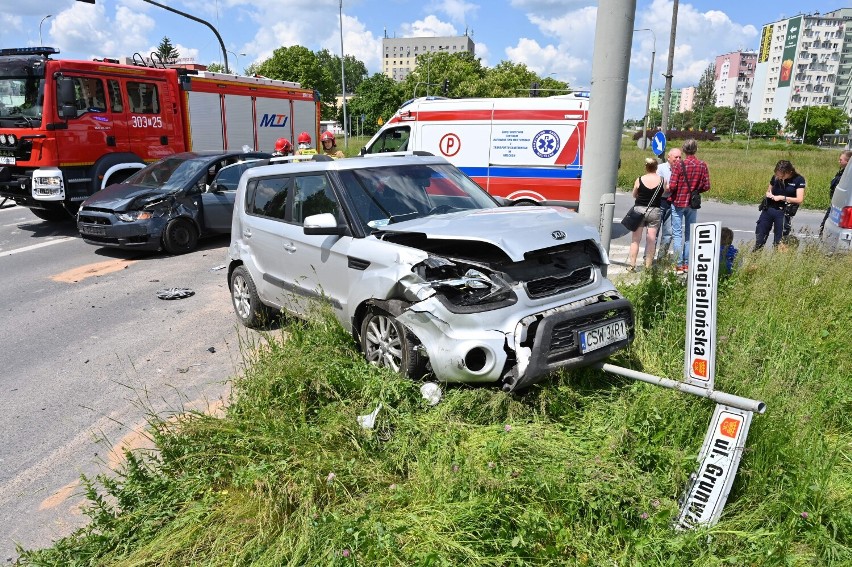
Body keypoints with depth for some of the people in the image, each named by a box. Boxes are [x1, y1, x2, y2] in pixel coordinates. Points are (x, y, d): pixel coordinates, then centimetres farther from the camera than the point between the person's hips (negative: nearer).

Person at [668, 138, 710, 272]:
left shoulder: (679, 165, -13)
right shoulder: (703, 165, -2)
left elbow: (672, 186, -17)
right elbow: (706, 187, -1)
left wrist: (668, 188, 5)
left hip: (678, 202, -3)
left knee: (677, 234, 1)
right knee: (690, 234, 12)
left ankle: (679, 264, -2)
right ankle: (687, 263, 14)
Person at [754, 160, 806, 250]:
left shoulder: (799, 180, -6)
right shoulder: (775, 177, 3)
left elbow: (799, 200, -10)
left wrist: (782, 198, -15)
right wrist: (769, 194, -4)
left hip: (783, 212, -4)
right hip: (768, 209, 4)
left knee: (779, 241, -2)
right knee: (759, 235, 4)